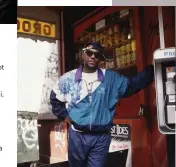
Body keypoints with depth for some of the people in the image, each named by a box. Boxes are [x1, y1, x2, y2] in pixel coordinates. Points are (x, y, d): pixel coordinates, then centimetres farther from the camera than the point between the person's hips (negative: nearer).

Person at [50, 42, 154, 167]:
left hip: (101, 136, 0)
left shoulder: (111, 78, 0)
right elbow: (55, 97, 13)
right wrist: (64, 115, 5)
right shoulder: (69, 78, 0)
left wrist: (151, 70, -11)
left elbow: (132, 85, 0)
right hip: (77, 135, 1)